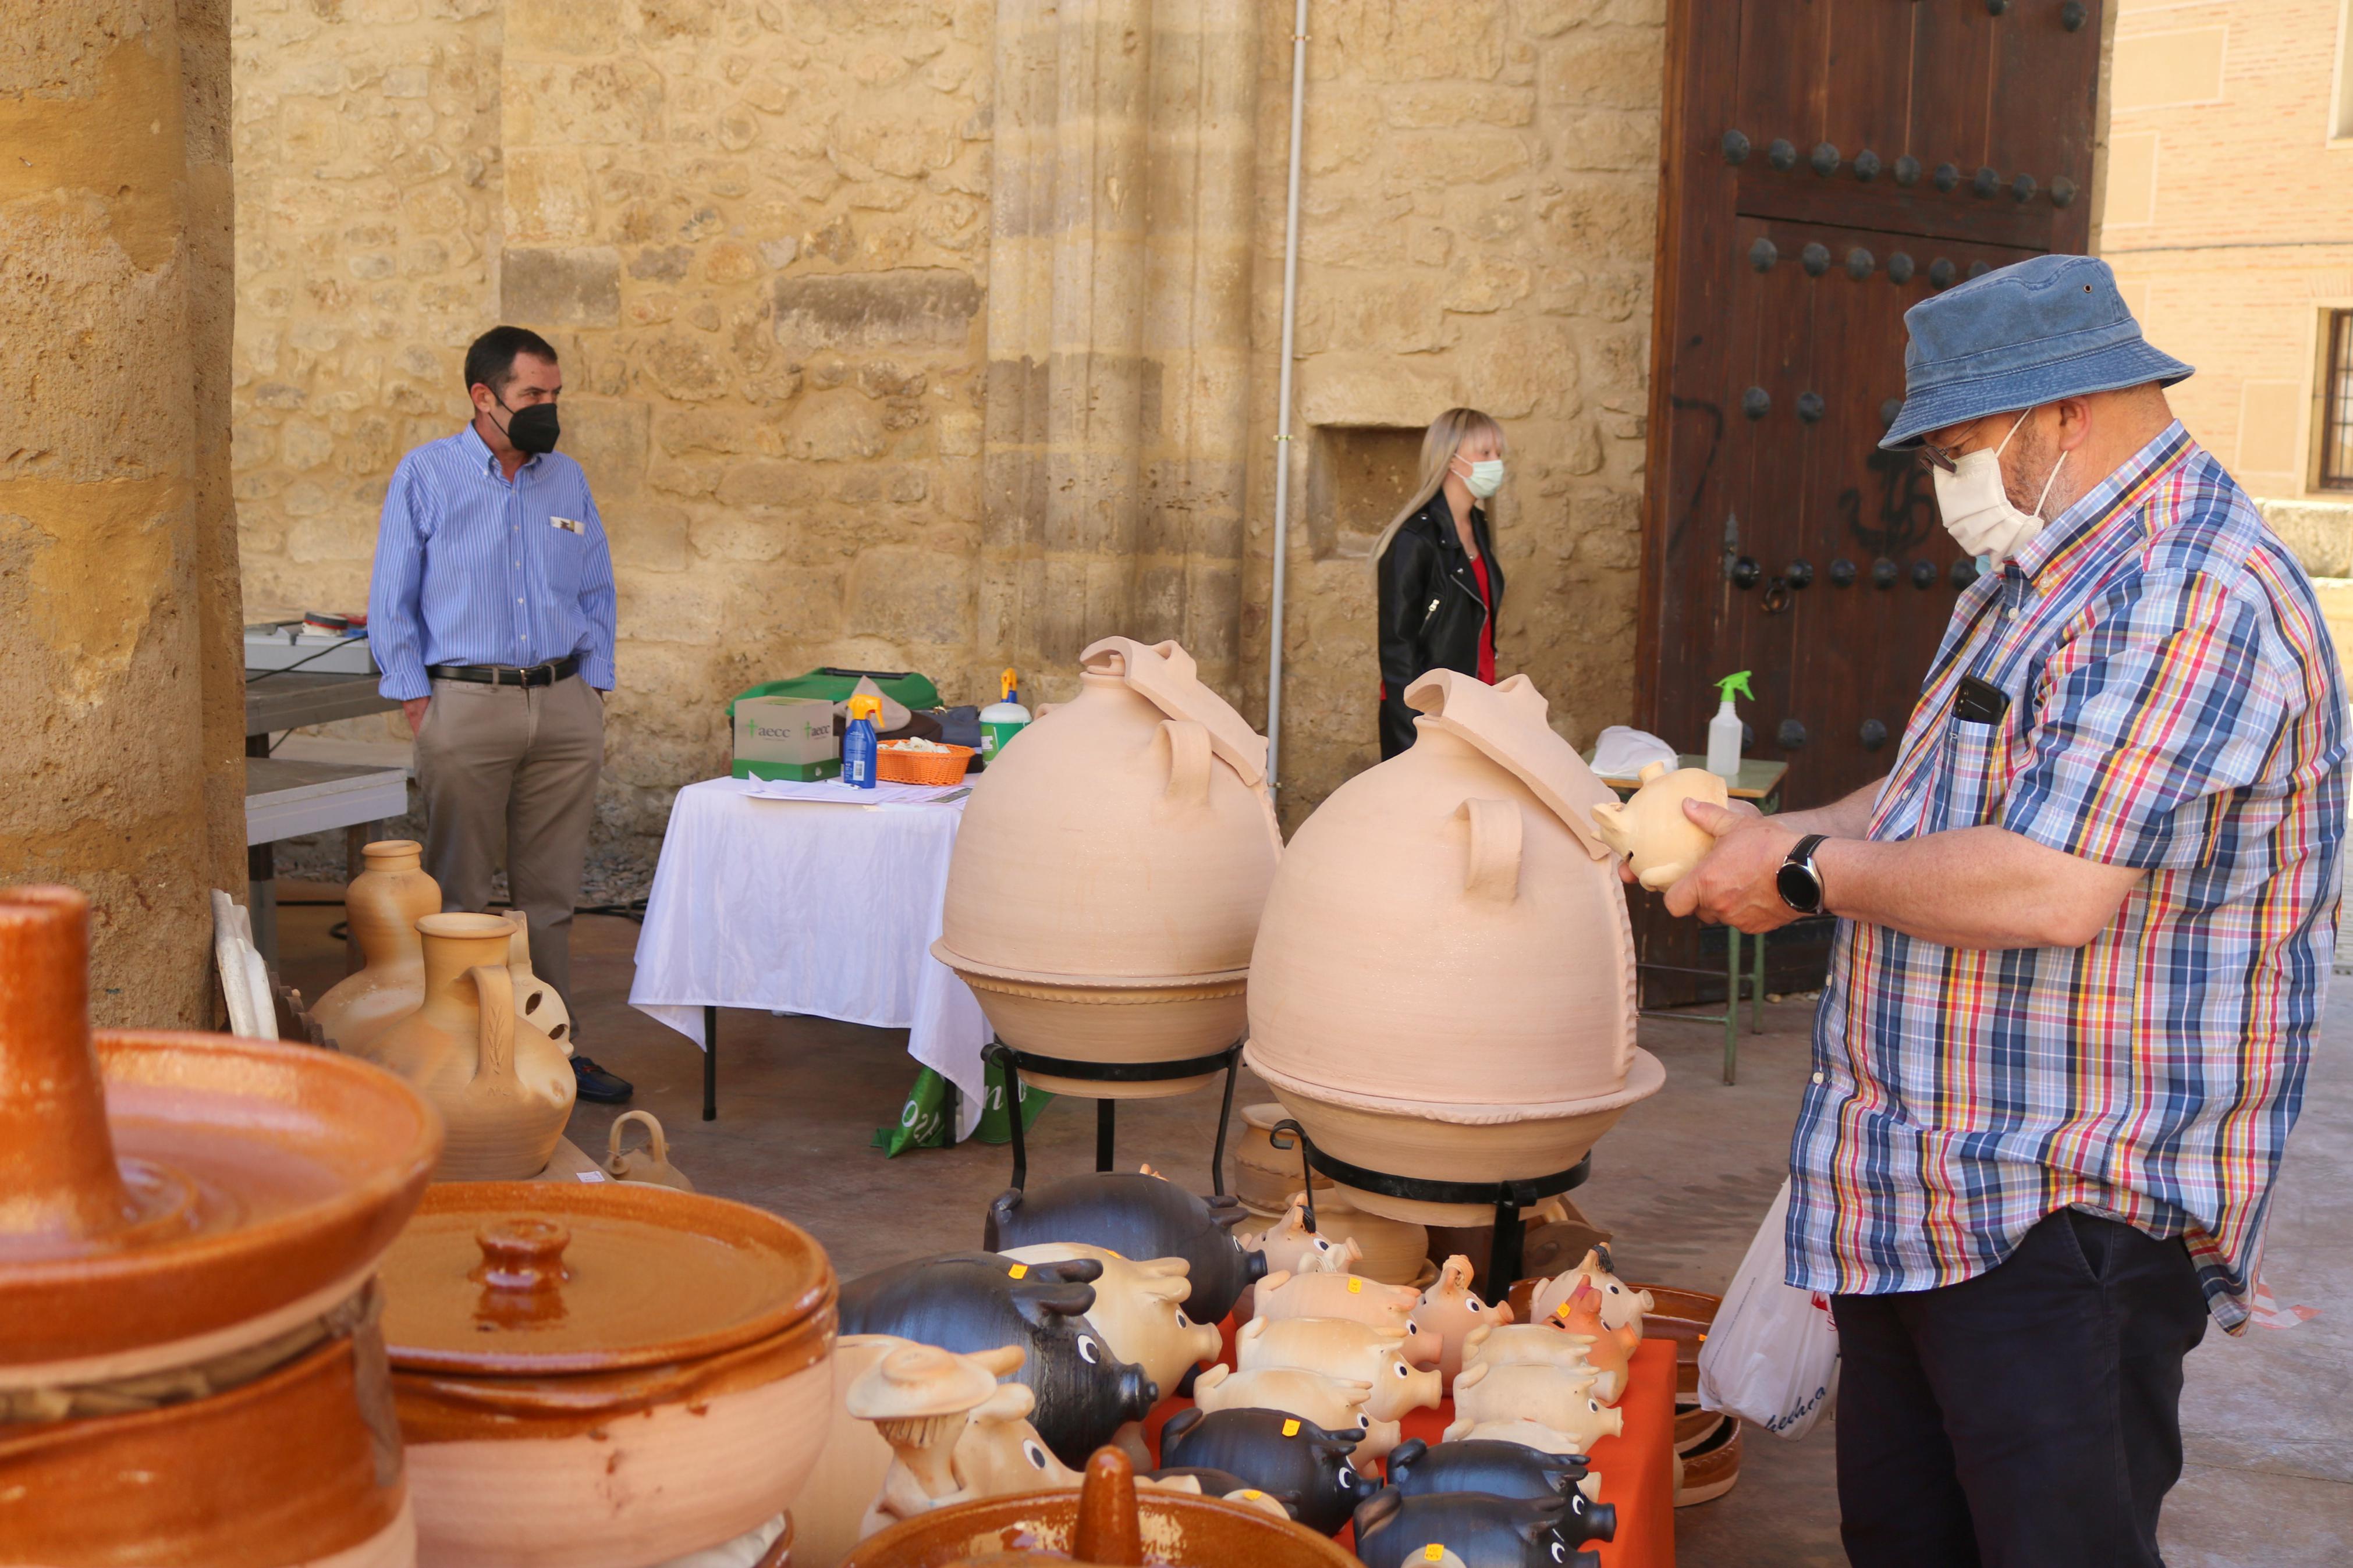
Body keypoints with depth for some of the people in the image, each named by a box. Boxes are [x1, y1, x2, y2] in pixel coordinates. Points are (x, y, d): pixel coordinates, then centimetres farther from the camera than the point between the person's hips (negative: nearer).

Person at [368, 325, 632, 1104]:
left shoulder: (568, 480, 12)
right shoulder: (425, 476, 0)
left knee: (550, 893, 8)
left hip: (564, 704, 4)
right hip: (466, 701, -3)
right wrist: (419, 708, -5)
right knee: (456, 895, 0)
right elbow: (392, 603, 0)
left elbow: (597, 594, 17)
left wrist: (592, 690, 8)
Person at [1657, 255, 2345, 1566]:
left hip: (2069, 1225, -10)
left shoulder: (2190, 597, -20)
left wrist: (1810, 871, -15)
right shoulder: (2042, 581, 16)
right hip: (1914, 1205, 10)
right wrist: (1765, 838, 9)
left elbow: (2052, 889, -28)